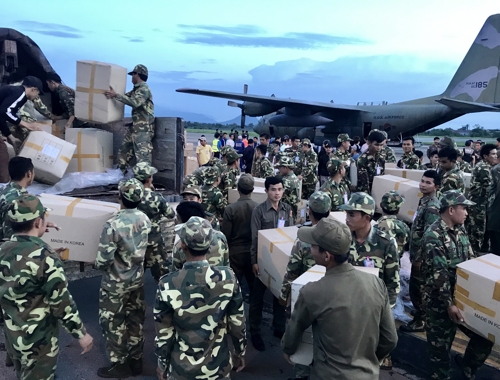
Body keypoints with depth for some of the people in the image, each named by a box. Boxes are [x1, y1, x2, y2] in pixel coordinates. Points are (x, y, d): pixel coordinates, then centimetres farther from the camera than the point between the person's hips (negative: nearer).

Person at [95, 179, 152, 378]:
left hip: (116, 283, -6)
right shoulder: (145, 219, -7)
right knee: (136, 319, 18)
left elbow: (103, 260, -23)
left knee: (112, 322, 13)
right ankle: (136, 360, 32)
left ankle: (120, 364, 25)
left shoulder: (113, 224, -26)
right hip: (137, 278, 6)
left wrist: (99, 265, -1)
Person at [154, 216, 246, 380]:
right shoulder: (228, 278, -19)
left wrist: (162, 364, 6)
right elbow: (237, 322, -7)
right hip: (218, 365, 1)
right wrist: (240, 352, 10)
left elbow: (164, 333, -12)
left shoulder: (168, 285, -23)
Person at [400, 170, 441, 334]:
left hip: (422, 255, -9)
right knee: (418, 287, 20)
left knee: (417, 288, 3)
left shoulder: (432, 207, -22)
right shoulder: (424, 201, 8)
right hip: (417, 252, 9)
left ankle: (420, 321, 18)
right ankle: (421, 314, 35)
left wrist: (419, 257, -21)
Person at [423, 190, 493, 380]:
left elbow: (471, 261, 13)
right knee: (440, 344, 8)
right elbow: (438, 273, -23)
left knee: (485, 335, 14)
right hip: (440, 300, -7)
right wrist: (449, 303, -23)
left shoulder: (460, 230, 5)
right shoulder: (433, 235, -21)